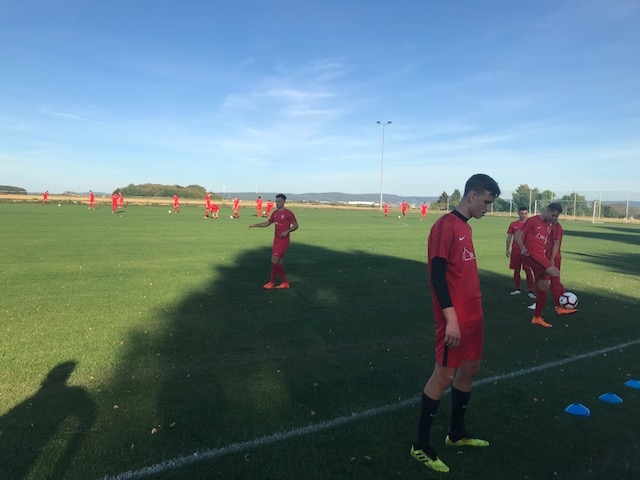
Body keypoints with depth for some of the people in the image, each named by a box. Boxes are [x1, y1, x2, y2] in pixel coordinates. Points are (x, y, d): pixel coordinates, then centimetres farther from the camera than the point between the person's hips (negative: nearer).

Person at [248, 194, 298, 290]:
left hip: (284, 240, -7)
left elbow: (296, 225, -8)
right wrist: (255, 225, 9)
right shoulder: (275, 213, 10)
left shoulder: (288, 213, -11)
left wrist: (287, 231, -22)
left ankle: (271, 283, 3)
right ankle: (285, 283, 20)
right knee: (278, 262, 10)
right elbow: (267, 223, 18)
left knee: (274, 260, -8)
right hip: (276, 239, 8)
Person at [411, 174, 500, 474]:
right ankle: (421, 446, 13)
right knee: (444, 376, -2)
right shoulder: (445, 226, -16)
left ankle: (456, 433, 34)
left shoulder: (465, 227, 13)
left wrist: (473, 312, 20)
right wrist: (450, 318, -23)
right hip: (455, 318, -9)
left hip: (473, 315, 10)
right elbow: (437, 274, -20)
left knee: (470, 368, 17)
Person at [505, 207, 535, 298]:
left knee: (528, 271, -4)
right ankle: (517, 289, 19)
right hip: (515, 250, 2)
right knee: (516, 270, 8)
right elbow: (509, 237, 9)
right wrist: (507, 250, 4)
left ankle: (530, 290, -1)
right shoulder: (513, 224, 5)